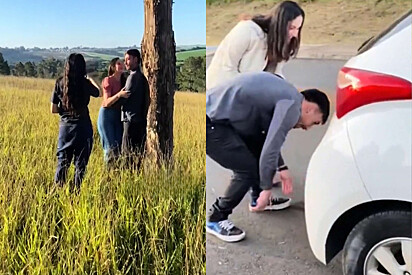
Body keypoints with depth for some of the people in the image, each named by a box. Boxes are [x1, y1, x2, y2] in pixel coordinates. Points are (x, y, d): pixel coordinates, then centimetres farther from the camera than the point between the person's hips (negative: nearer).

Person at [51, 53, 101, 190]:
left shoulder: (60, 83, -1)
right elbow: (99, 93, 13)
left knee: (62, 162, 13)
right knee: (80, 163, 7)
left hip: (65, 126, 2)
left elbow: (53, 109, 1)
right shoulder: (85, 83, -7)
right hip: (82, 126, -2)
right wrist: (91, 80, 27)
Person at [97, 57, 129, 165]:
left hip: (118, 115, 5)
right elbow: (107, 102, -14)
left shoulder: (124, 81, 11)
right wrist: (119, 95, -28)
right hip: (107, 114, -5)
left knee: (119, 145, 2)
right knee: (110, 147, -4)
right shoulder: (108, 80, -6)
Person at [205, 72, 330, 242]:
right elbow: (271, 147, -18)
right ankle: (215, 219, 10)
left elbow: (270, 139, 27)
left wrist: (281, 169, 27)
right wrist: (267, 189, -7)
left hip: (218, 113, 10)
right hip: (211, 123, -10)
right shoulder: (292, 105, -13)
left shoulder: (286, 96, 17)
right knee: (248, 170, -6)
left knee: (258, 142, 20)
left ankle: (258, 198, 37)